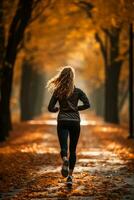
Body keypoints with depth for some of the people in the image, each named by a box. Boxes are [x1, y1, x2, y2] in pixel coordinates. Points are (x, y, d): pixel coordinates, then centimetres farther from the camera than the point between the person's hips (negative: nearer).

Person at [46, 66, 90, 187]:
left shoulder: (57, 91, -1)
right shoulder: (78, 91, 0)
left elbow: (50, 108, -1)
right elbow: (87, 104, -10)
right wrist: (76, 108, 7)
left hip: (62, 122, -1)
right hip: (75, 121, 1)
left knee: (64, 148, -5)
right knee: (73, 150, 11)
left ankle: (65, 159, -41)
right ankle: (70, 176, 4)